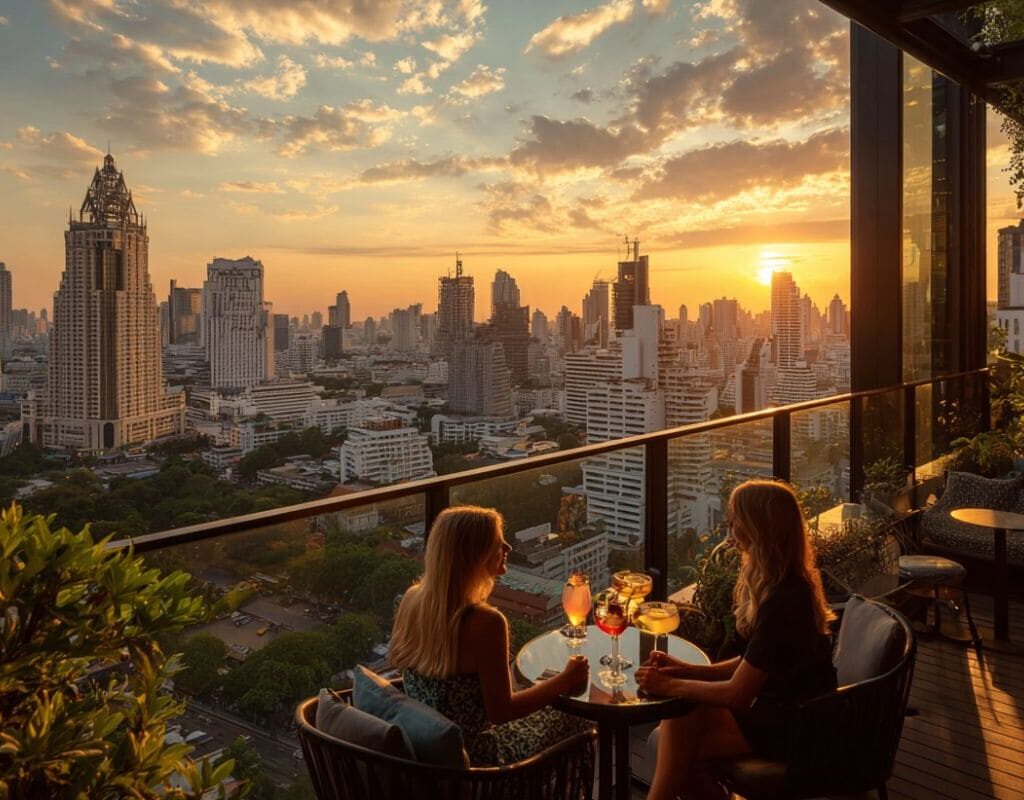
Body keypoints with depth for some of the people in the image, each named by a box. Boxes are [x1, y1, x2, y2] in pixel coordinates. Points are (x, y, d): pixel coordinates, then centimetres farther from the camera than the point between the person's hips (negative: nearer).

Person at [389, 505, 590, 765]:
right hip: (467, 758, -7)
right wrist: (566, 680, -8)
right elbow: (501, 712, -21)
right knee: (571, 718, 17)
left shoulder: (412, 598, -10)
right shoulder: (485, 622, -31)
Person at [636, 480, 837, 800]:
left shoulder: (780, 602, -28)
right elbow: (752, 665, 8)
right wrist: (688, 670, 0)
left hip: (790, 730, -8)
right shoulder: (788, 584, 2)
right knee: (678, 716, -5)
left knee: (679, 752, -8)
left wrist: (669, 685, -10)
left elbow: (737, 694, -21)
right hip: (782, 706, 8)